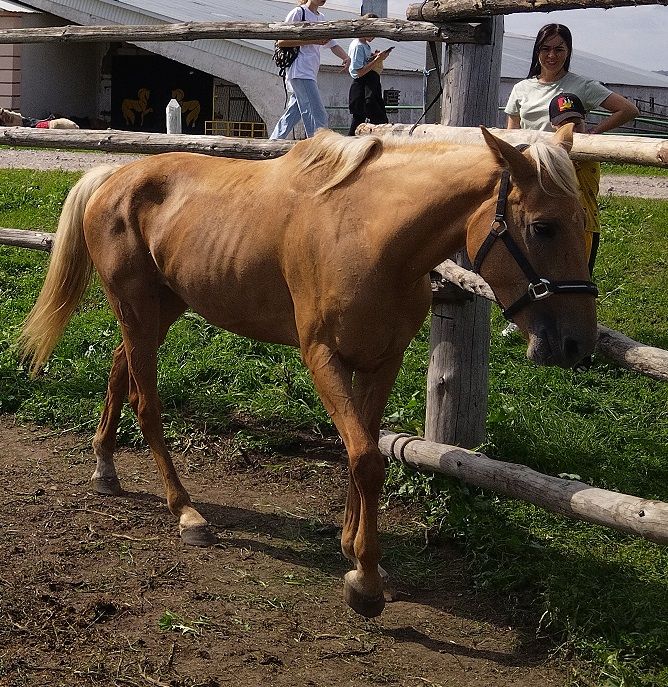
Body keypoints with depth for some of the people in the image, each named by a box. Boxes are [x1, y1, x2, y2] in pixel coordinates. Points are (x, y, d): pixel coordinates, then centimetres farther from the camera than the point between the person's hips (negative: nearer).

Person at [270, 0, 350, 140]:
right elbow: (281, 42, -8)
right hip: (300, 72, -9)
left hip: (311, 74, 9)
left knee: (293, 115, 9)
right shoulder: (298, 13, -3)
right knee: (318, 116, -16)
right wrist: (313, 40, -14)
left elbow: (332, 44, 23)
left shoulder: (321, 18, 21)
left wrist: (346, 58, 2)